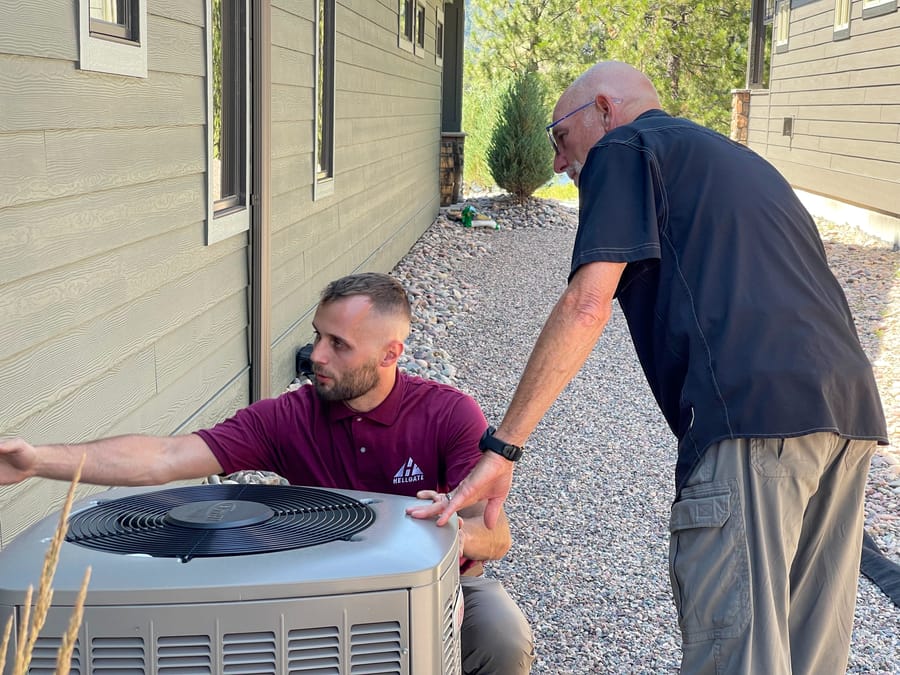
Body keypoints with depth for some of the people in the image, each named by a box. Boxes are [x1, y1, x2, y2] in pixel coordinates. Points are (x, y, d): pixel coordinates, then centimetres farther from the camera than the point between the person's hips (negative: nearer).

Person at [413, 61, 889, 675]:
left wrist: (501, 448, -6)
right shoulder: (739, 159, 33)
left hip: (753, 411, -9)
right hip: (850, 410, 9)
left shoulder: (624, 148, 7)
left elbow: (586, 305, -6)